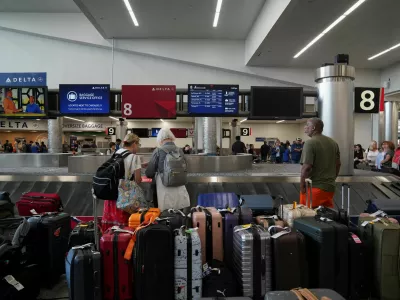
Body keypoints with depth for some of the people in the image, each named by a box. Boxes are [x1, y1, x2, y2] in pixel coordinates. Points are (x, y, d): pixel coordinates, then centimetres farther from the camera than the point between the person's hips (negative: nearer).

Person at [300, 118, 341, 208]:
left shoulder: (310, 143, -14)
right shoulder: (333, 143, 11)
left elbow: (306, 167, -19)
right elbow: (338, 164, 16)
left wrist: (302, 186, -10)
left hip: (315, 187, -7)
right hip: (330, 186, 8)